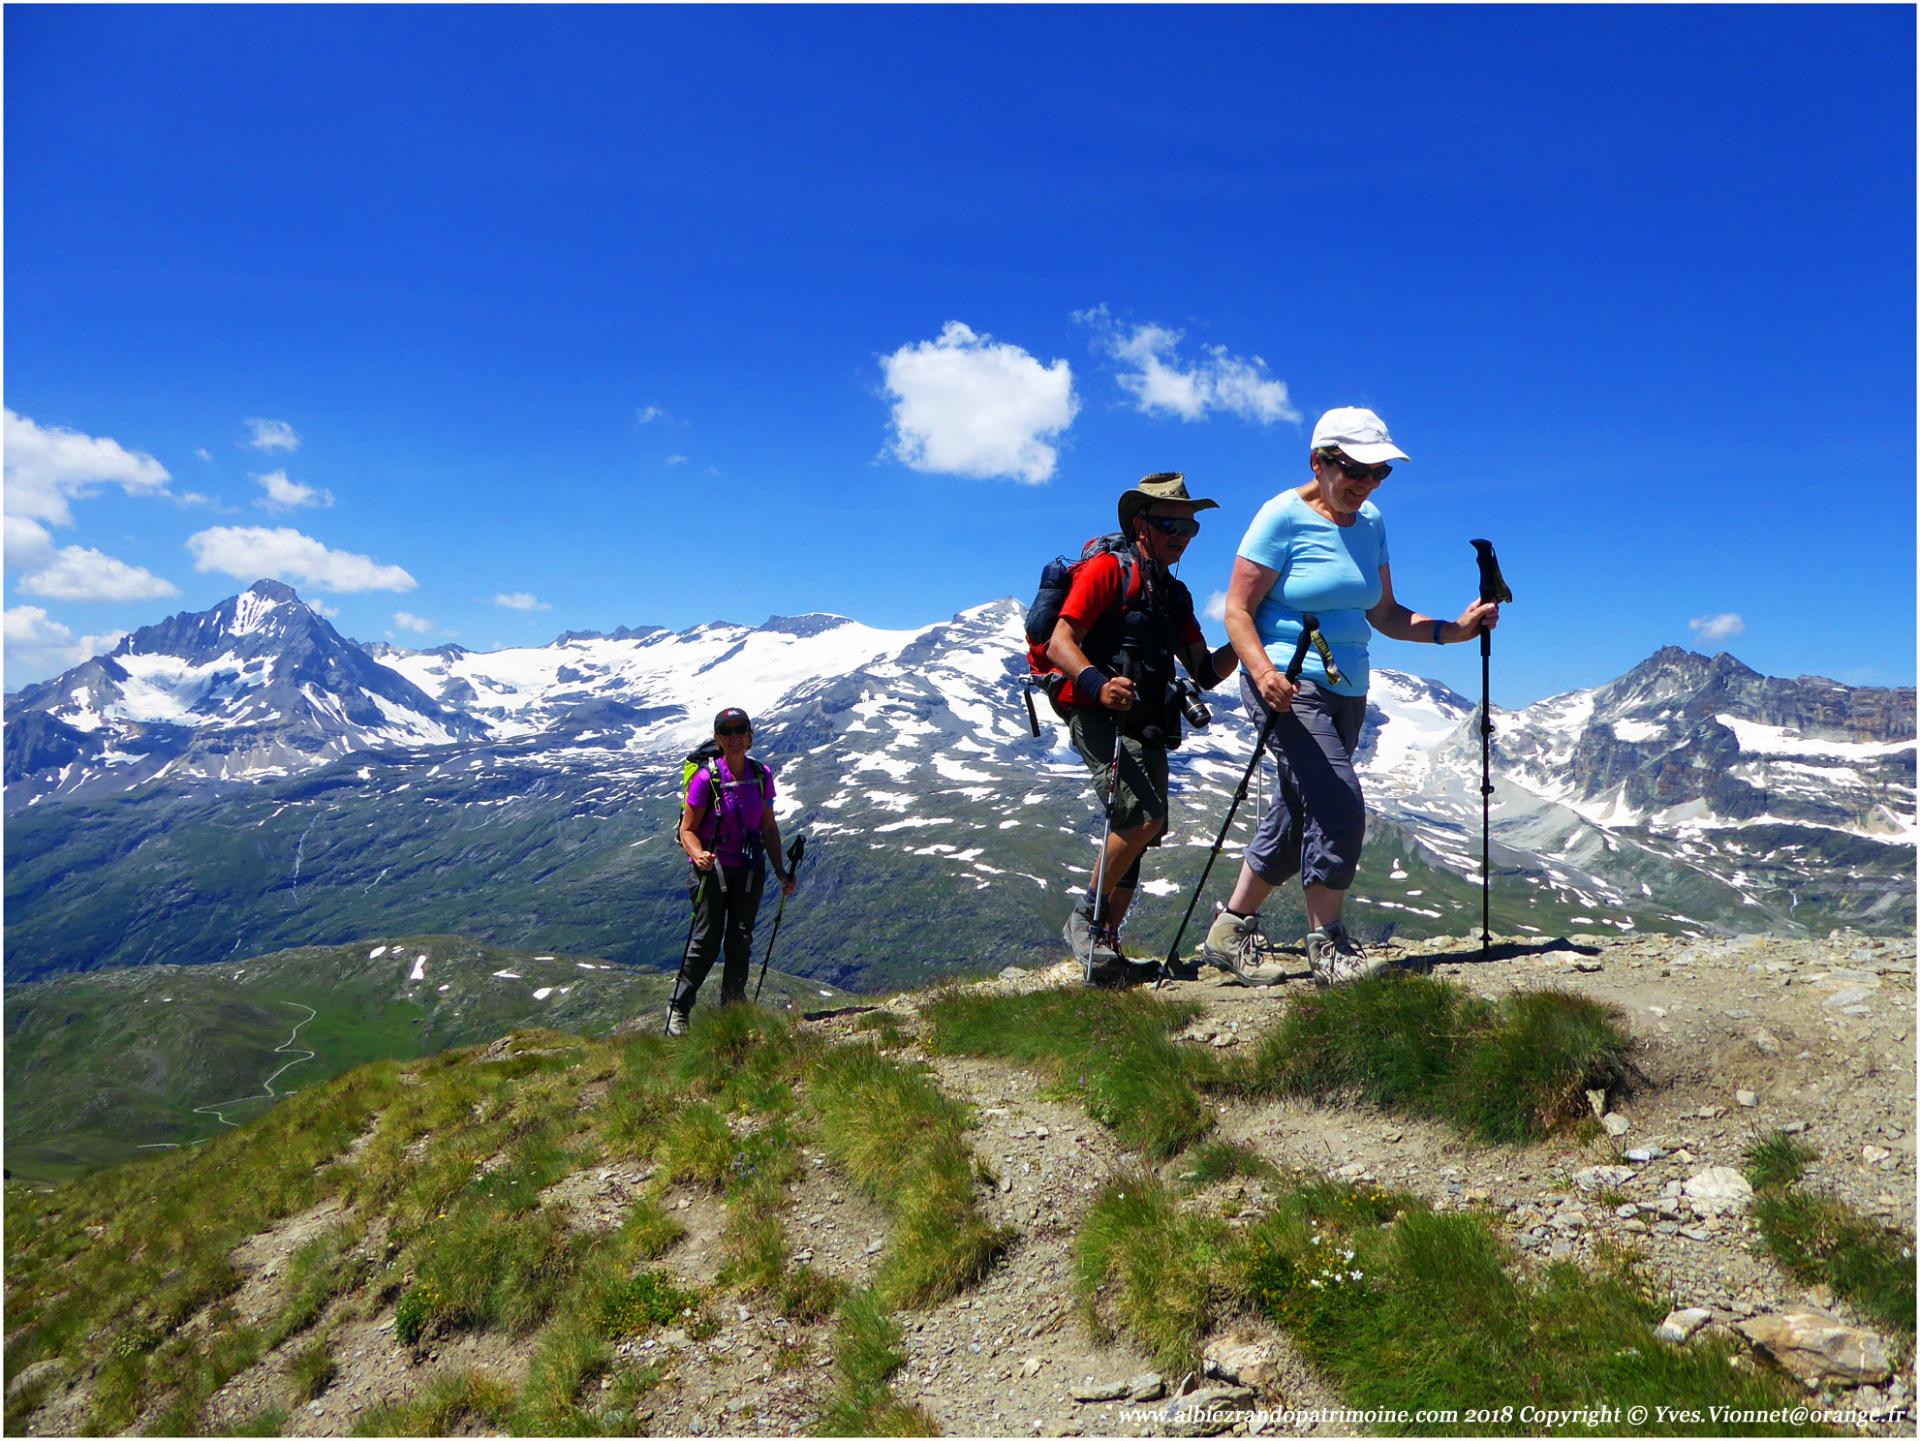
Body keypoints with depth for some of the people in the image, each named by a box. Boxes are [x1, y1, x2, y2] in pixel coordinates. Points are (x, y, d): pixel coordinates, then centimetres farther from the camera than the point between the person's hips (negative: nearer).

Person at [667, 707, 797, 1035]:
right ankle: (678, 1009, 11)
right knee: (706, 942, -6)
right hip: (713, 866, -4)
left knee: (740, 942, 4)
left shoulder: (761, 775, 1)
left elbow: (769, 828, 9)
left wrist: (781, 872, 7)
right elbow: (687, 829, -9)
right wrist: (697, 855, -30)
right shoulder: (706, 778, -12)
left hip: (749, 868, 4)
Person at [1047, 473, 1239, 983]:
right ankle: (1085, 918, -6)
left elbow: (1206, 672, 15)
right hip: (1097, 716, -8)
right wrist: (1098, 683, -31)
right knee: (1142, 817, -23)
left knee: (1138, 835, 7)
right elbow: (1060, 644, -13)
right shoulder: (1107, 569, -3)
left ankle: (1107, 942, 20)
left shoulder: (1176, 595, 20)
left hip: (1149, 726, 8)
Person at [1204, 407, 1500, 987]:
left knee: (1298, 815, 10)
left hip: (1347, 692, 8)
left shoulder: (1371, 522, 11)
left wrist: (1452, 630, 0)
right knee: (1339, 804, -17)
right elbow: (1237, 611, -12)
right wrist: (1263, 671, -28)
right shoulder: (1283, 516, -9)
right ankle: (1327, 944, -2)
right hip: (1289, 687, -7)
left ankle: (1231, 933, 22)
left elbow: (1383, 614, 14)